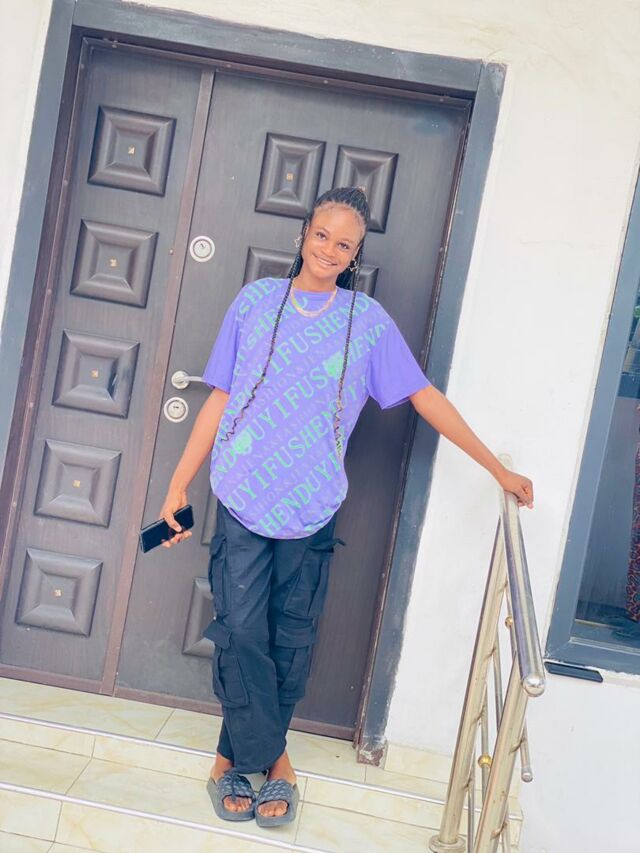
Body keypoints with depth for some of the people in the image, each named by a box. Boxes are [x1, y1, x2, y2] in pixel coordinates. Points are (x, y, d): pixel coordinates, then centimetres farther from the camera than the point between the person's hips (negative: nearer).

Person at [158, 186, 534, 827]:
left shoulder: (368, 321, 1)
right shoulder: (255, 301, 2)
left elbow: (424, 396, 3)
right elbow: (220, 399, 4)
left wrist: (498, 469, 4)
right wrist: (179, 483, 2)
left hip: (312, 508, 0)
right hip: (242, 495, 0)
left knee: (290, 640, 8)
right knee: (241, 630, 0)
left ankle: (239, 752, 29)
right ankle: (266, 756, 20)